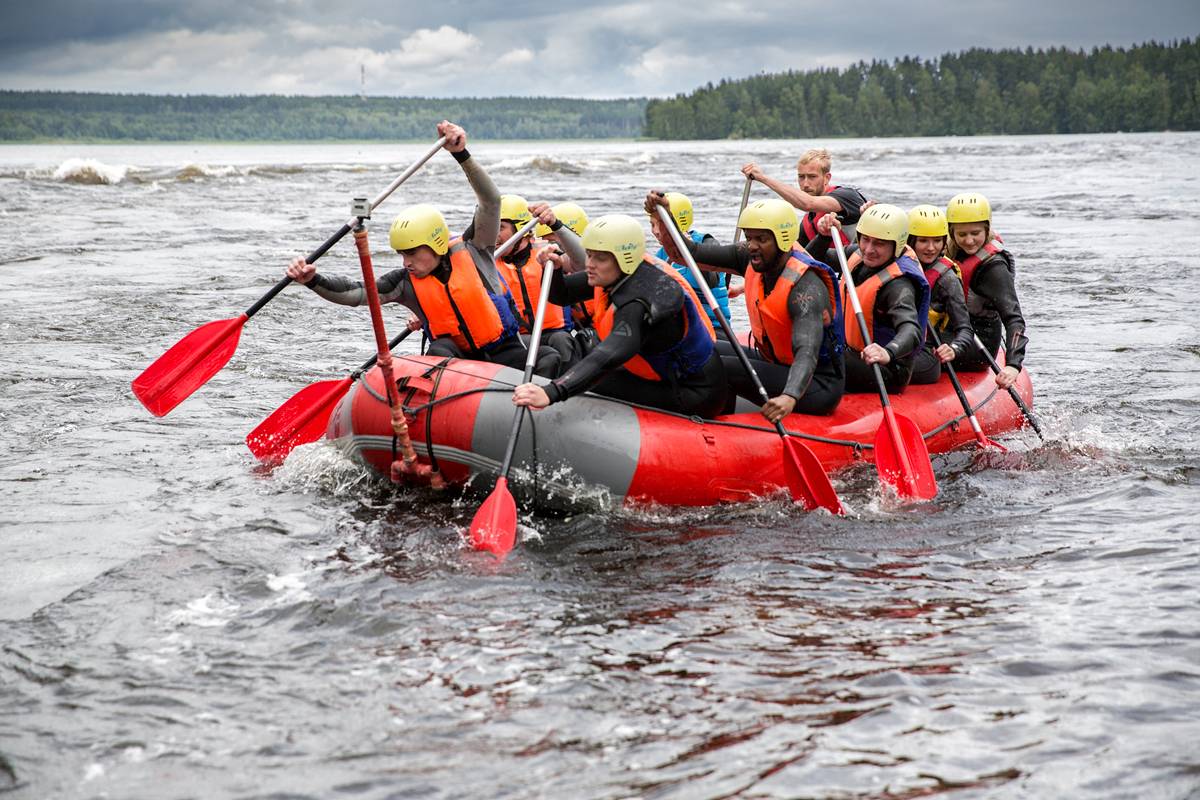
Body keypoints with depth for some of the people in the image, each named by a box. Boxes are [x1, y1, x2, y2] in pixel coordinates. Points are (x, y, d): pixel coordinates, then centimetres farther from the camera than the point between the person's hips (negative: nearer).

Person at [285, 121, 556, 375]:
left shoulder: (472, 252, -5)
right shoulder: (406, 283, 0)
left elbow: (491, 200, -14)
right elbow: (354, 293, -11)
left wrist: (461, 154, -27)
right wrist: (313, 280, -29)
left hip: (506, 351, -1)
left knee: (549, 360, -28)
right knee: (440, 351, -33)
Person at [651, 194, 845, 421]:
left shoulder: (806, 287, -27)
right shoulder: (751, 257, -3)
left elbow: (807, 353, -41)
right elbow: (687, 254, -1)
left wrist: (789, 397, -59)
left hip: (817, 384, -9)